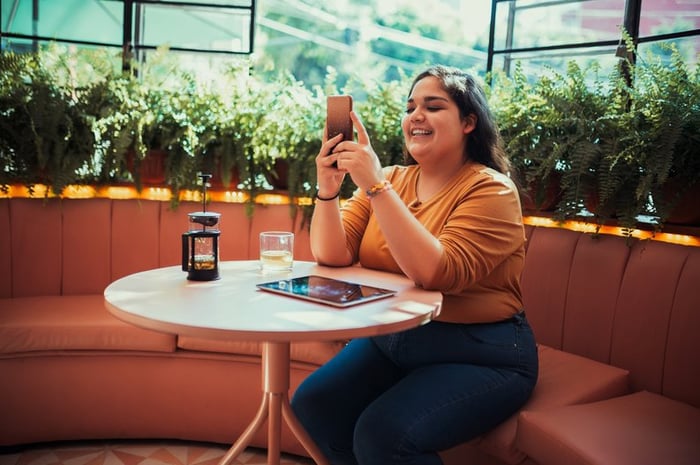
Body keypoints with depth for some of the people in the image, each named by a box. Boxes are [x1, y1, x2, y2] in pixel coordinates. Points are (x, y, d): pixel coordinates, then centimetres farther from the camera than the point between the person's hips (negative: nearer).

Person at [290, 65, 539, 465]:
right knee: (312, 405, -11)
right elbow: (332, 255, -4)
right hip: (391, 340, 6)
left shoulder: (491, 190, -12)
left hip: (481, 356, -6)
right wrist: (329, 186, -20)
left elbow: (437, 273, -27)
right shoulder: (392, 179, 4)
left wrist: (376, 186, -30)